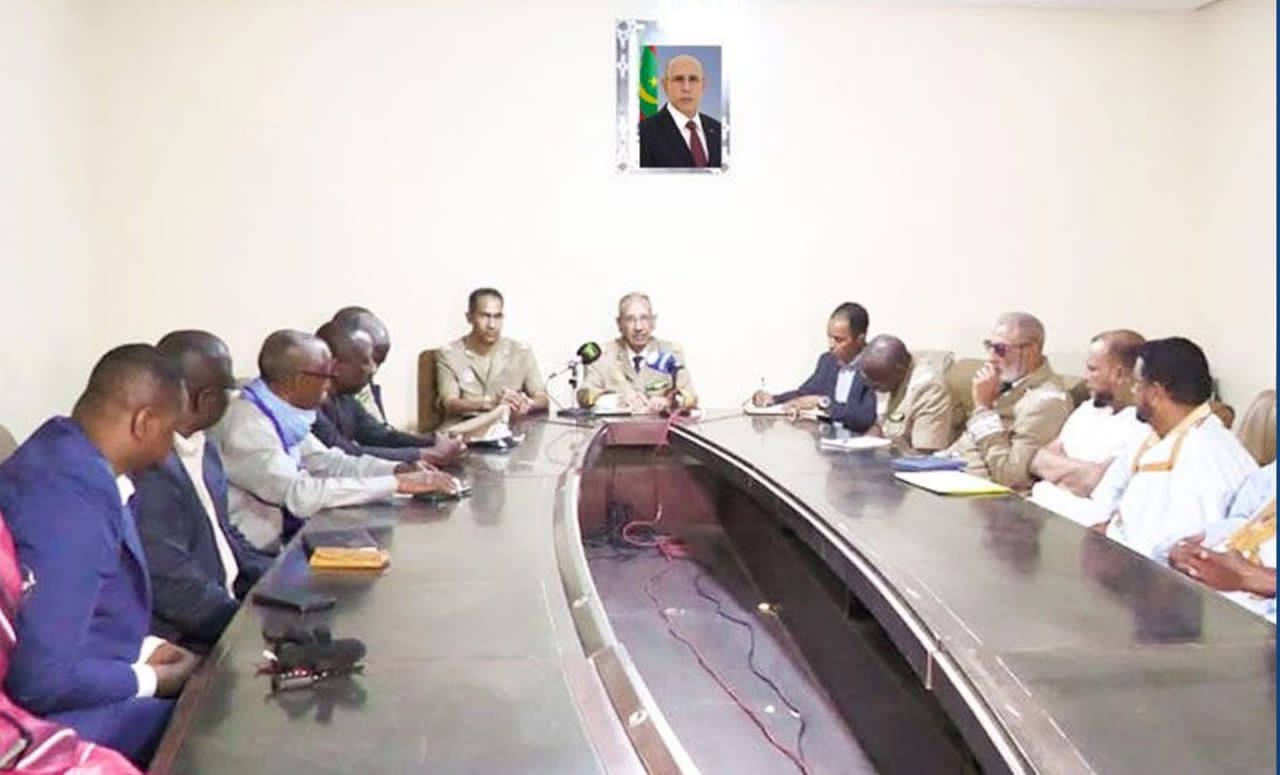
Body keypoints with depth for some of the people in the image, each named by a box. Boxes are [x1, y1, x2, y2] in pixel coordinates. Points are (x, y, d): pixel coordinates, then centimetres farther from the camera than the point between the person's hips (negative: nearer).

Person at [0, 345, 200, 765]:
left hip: (88, 682, 9)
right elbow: (42, 680, -28)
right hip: (61, 715, -9)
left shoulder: (66, 457, 0)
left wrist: (143, 649, 1)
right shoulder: (71, 498, -29)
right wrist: (152, 680, -15)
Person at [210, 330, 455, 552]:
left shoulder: (281, 412, 1)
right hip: (257, 555, -7)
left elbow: (325, 461, 9)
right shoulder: (248, 425, -24)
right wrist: (397, 483, -26)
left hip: (285, 537, 8)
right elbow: (300, 495, -30)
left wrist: (398, 470, -5)